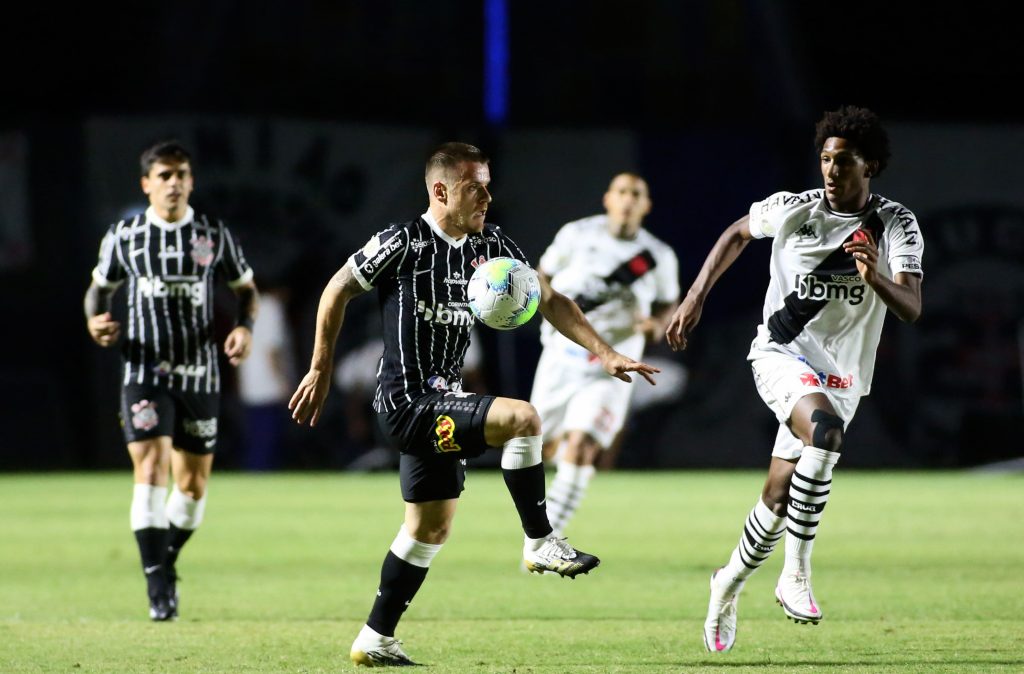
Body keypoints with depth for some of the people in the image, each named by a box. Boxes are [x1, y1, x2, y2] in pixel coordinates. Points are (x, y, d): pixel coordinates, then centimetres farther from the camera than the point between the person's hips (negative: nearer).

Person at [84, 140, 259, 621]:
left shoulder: (214, 236, 2)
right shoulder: (124, 236, 1)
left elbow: (246, 288, 12)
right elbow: (100, 287, 15)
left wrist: (245, 328, -7)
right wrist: (95, 319, -7)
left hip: (200, 375, 2)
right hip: (145, 372, -2)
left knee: (194, 483, 6)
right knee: (150, 470, -16)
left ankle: (166, 561, 32)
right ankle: (159, 586, -14)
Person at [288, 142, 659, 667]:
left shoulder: (490, 245, 5)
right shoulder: (403, 243, -13)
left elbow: (547, 299, 7)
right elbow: (337, 291, -3)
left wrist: (604, 353, -3)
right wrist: (320, 370, 0)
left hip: (440, 402, 9)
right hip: (407, 401, -9)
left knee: (431, 527, 15)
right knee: (521, 418, -25)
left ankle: (375, 640, 25)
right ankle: (540, 544, -13)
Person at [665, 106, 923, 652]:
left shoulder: (896, 227, -6)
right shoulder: (793, 210, -5)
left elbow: (911, 309, -17)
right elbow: (737, 234, 16)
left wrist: (875, 277, -37)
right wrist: (694, 300, 11)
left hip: (839, 374, 2)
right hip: (781, 354, -2)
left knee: (779, 499, 4)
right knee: (825, 430, -34)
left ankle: (729, 586, 32)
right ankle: (796, 576, -29)